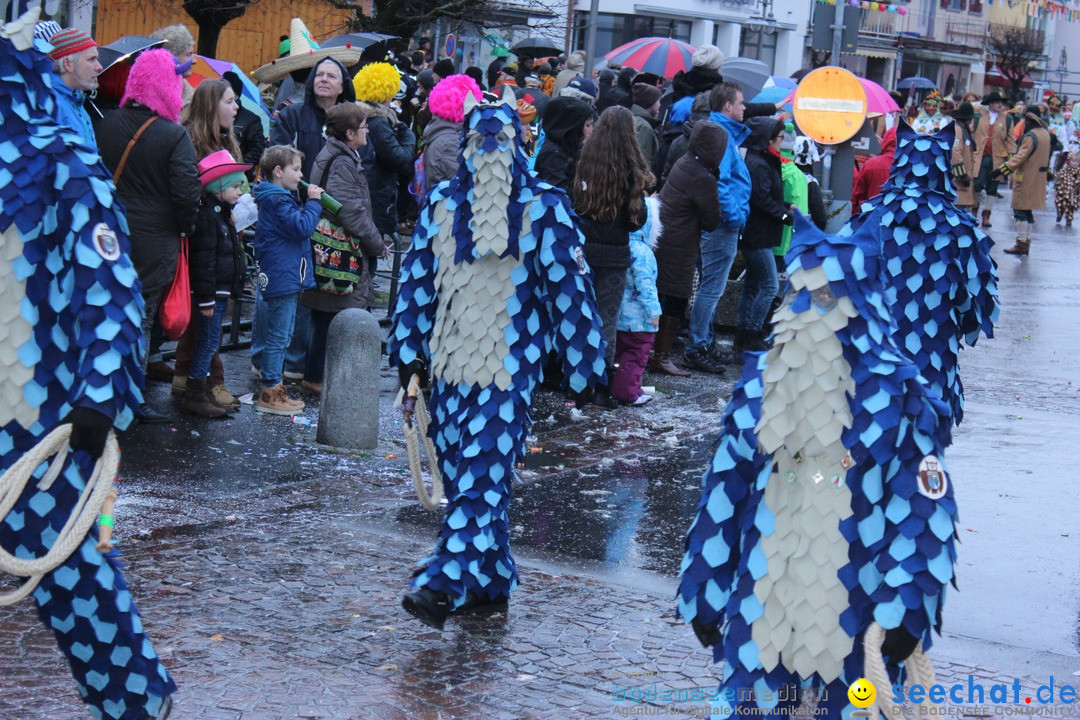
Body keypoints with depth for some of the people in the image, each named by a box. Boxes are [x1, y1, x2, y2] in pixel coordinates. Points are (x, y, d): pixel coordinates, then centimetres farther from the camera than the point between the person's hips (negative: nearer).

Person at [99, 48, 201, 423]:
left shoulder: (109, 124, -1)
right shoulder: (175, 135, -16)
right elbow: (186, 192, -19)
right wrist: (185, 227, -1)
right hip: (155, 238, -5)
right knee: (141, 316, 4)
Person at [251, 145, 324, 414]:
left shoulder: (279, 198, 16)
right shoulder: (277, 201, -16)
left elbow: (298, 227, 21)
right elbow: (303, 227, -24)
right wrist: (313, 202, -16)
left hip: (287, 278, 11)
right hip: (283, 278, -11)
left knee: (282, 336, 17)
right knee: (279, 336, -6)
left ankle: (273, 387, 24)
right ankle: (269, 394, -1)